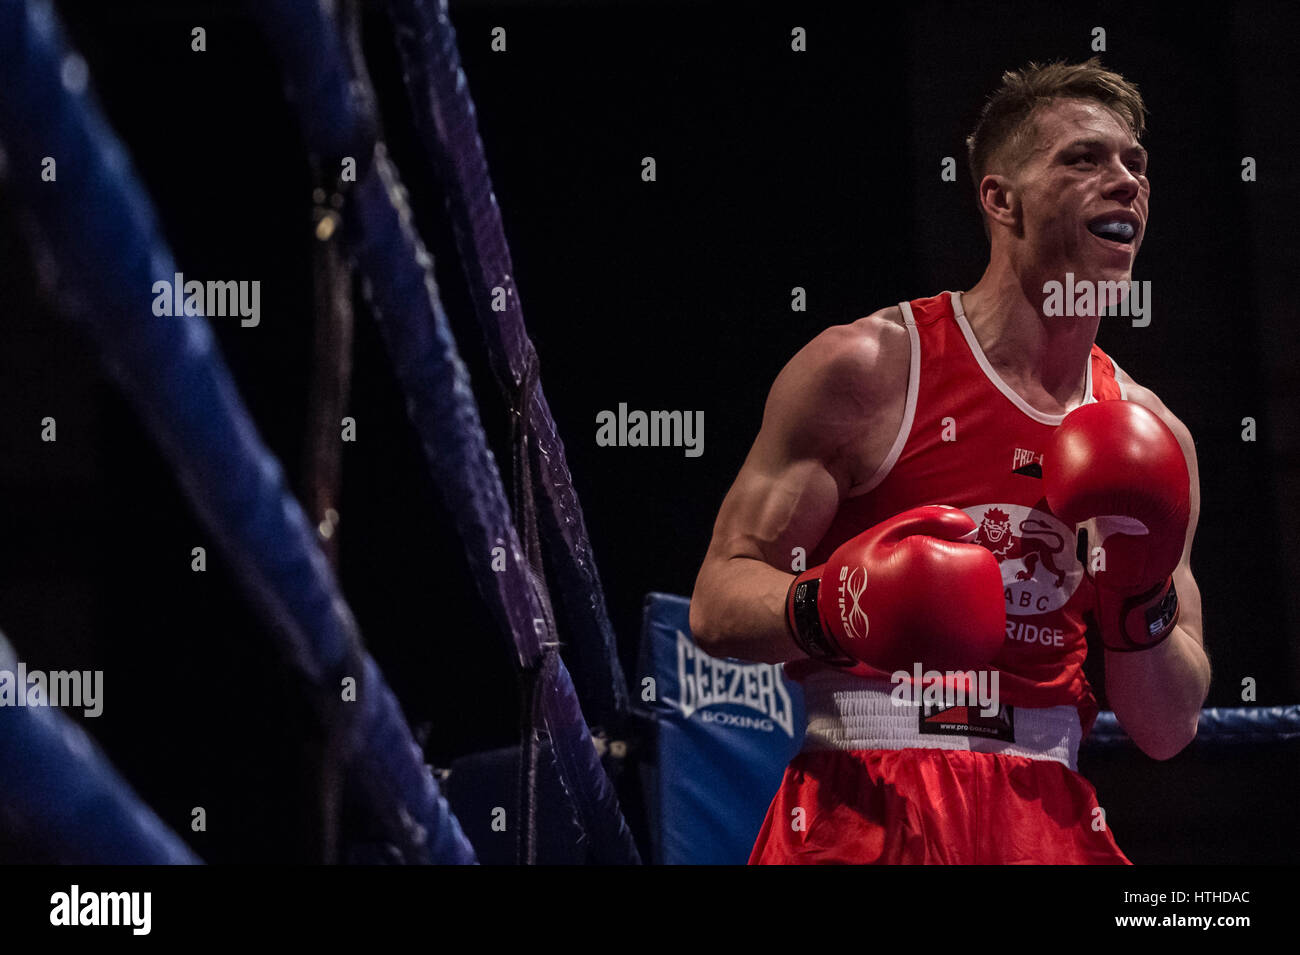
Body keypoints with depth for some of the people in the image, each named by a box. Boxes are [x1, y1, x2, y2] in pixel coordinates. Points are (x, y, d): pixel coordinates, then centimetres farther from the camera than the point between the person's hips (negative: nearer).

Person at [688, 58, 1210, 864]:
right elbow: (718, 602, -4)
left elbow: (1168, 731, 12)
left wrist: (1143, 606, -6)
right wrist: (828, 609, -23)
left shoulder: (1145, 434, 10)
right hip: (863, 817, -4)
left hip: (1050, 821, 4)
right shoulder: (864, 367, -3)